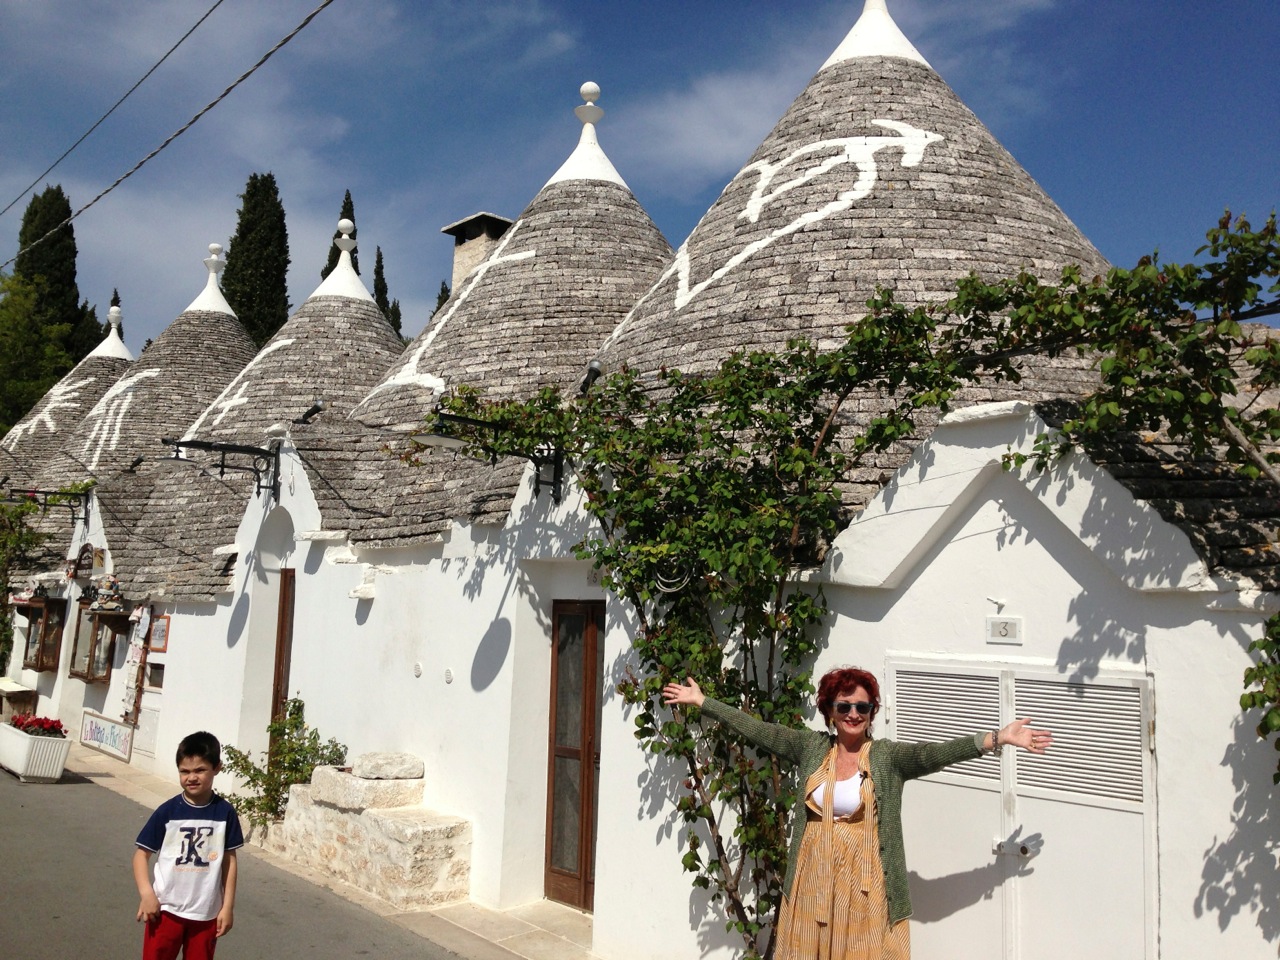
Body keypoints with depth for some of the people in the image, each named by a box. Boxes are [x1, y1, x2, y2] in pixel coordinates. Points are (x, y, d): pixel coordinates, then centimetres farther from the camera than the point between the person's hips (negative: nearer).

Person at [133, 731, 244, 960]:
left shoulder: (225, 812, -6)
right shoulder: (167, 811, -9)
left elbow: (229, 859, 0)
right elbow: (142, 853, -2)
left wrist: (228, 906, 0)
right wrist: (146, 894, -14)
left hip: (207, 912, 1)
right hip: (166, 909, -1)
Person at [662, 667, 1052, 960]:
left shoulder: (888, 757, -6)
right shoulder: (812, 748, 3)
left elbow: (936, 752, -19)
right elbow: (757, 729, 4)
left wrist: (998, 737, -33)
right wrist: (701, 701, 4)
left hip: (864, 884, -3)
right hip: (814, 880, 3)